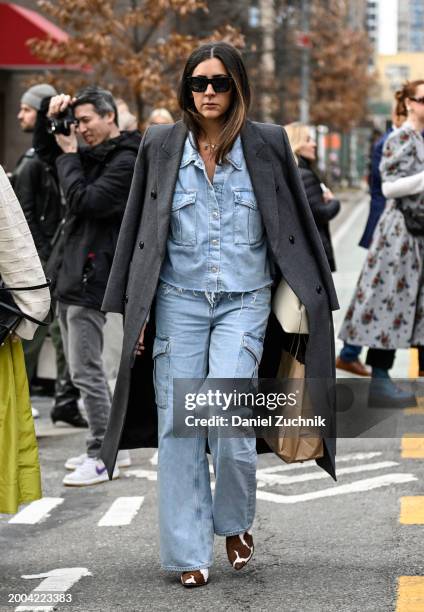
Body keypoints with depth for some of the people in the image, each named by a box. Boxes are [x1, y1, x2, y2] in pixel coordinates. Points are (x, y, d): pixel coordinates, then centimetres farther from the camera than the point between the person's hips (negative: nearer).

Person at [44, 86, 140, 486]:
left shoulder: (127, 161, -11)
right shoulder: (92, 156, 15)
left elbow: (84, 201, -19)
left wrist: (68, 155, -8)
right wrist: (55, 119, 8)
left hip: (93, 277, -9)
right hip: (70, 274, 9)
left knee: (85, 371, -8)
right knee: (83, 369, 13)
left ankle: (104, 456, -2)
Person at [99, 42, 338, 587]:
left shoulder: (266, 144, 2)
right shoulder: (160, 147, 4)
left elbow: (296, 224, 8)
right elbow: (138, 230, 10)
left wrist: (308, 297, 7)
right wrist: (132, 308, 8)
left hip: (244, 301, -1)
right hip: (178, 300, 2)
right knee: (177, 425, -1)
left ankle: (236, 522, 11)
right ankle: (188, 553, 8)